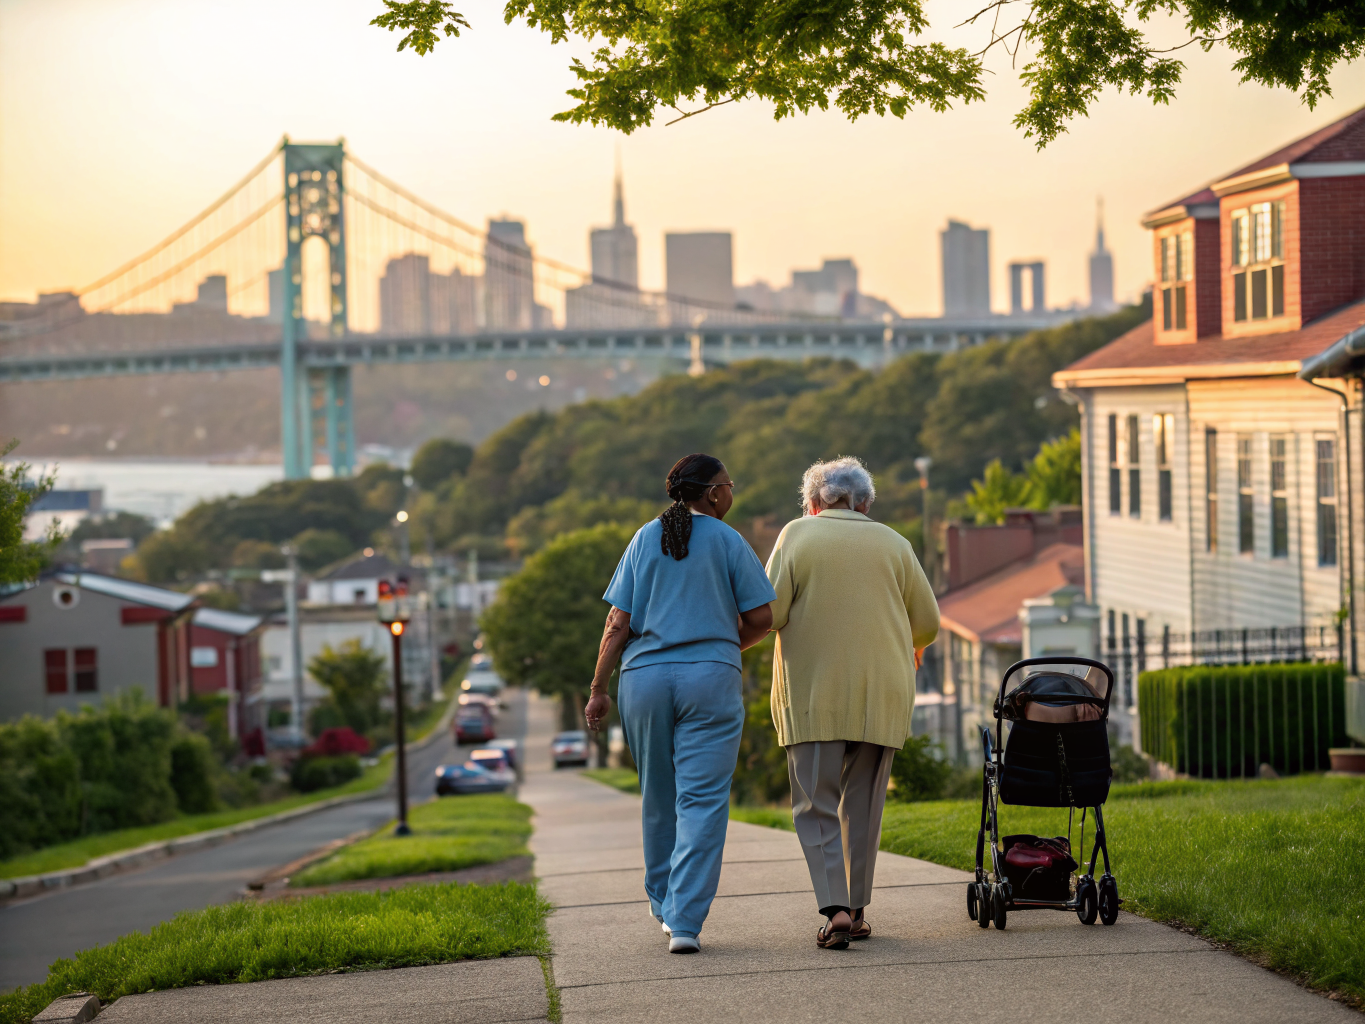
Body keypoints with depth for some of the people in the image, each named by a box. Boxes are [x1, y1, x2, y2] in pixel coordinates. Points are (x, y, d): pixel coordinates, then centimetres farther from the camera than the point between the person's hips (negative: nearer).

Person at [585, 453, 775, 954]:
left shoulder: (645, 540, 7)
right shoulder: (728, 542, 1)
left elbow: (618, 623, 2)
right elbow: (760, 618, -1)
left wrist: (598, 690, 6)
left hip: (645, 678, 3)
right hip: (711, 678, -3)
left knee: (659, 797, 18)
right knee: (702, 799, -4)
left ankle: (664, 899, 31)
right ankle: (684, 921, -12)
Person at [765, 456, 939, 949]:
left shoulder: (797, 534, 1)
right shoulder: (892, 543, 8)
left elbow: (768, 612, -8)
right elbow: (927, 622, 10)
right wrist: (911, 649, 32)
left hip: (813, 692, -2)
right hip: (881, 693, 3)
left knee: (816, 806, 0)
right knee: (863, 806, 13)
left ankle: (835, 908, -16)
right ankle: (858, 908, 15)